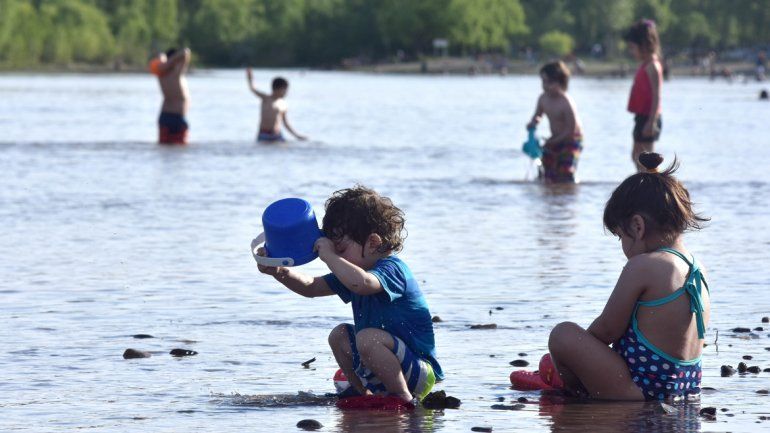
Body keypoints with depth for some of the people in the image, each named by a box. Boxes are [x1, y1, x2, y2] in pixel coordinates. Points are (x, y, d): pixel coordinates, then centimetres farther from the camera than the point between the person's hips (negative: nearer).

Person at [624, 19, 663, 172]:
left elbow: (656, 96, -21)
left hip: (648, 118, -10)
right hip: (642, 117, 10)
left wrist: (651, 122, -25)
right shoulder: (645, 65, 15)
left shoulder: (652, 66, -15)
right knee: (637, 155, 17)